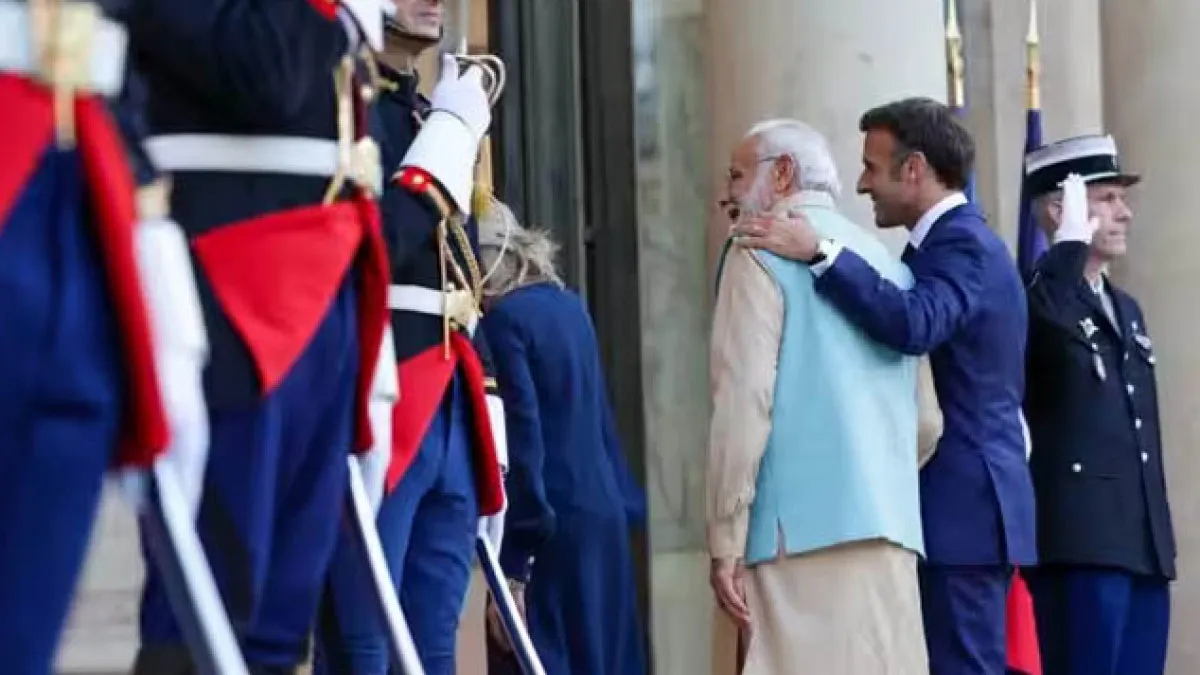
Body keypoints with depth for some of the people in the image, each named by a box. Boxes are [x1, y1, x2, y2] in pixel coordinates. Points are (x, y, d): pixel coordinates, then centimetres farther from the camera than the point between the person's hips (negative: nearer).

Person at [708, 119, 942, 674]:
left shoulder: (761, 252, 0)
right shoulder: (887, 263, 18)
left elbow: (744, 400, -8)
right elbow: (928, 420, 16)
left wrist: (725, 540, -7)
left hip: (803, 526, -6)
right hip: (890, 530, 6)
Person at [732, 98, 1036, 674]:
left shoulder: (965, 244, -12)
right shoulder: (956, 242, 20)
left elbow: (914, 325, -31)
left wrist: (820, 253, -32)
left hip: (963, 502, -10)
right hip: (966, 499, 10)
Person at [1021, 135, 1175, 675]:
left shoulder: (1126, 308, 22)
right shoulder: (1035, 300, -6)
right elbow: (1057, 324, -34)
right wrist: (1073, 236, -24)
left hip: (1144, 543, 8)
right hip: (1081, 541, -8)